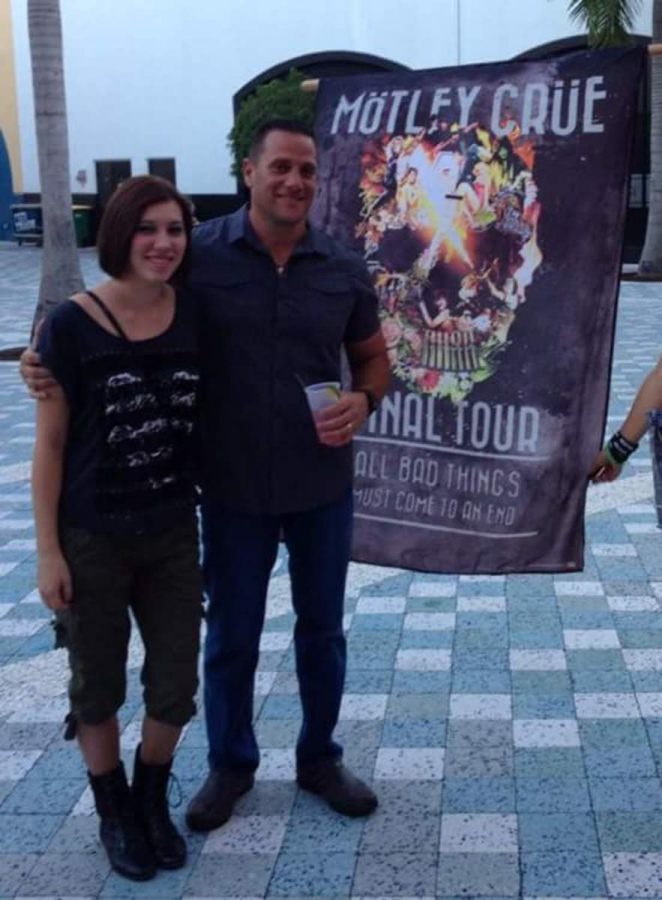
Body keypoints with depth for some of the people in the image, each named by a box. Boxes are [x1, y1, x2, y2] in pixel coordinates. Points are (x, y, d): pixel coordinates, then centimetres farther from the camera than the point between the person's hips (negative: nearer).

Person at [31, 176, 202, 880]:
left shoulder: (194, 320, -2)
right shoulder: (71, 325, -13)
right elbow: (49, 445, -9)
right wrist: (48, 551, -10)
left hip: (173, 536, 3)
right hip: (91, 540, -3)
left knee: (175, 688, 11)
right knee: (98, 689, 13)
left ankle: (152, 800, 39)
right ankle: (113, 813, 37)